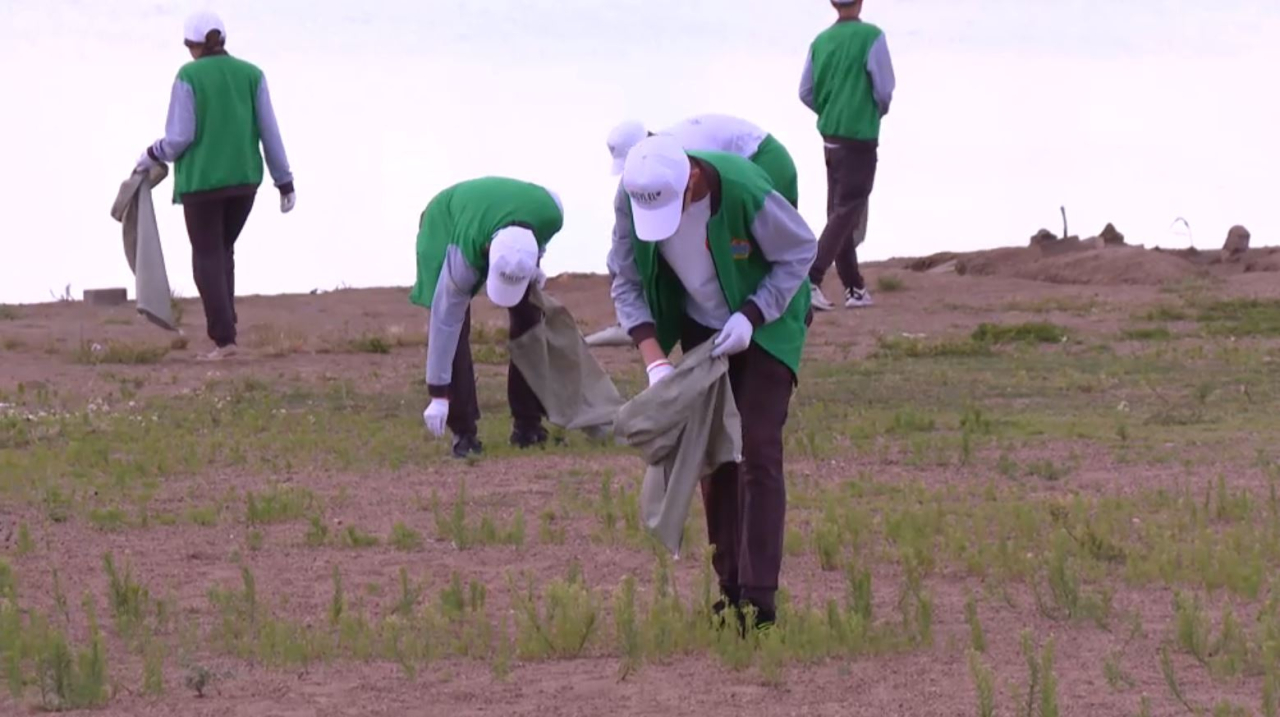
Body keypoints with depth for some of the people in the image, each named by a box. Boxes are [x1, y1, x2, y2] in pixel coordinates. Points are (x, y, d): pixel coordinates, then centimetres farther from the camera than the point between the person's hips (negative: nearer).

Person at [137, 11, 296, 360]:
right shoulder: (251, 74, 2)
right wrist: (285, 183, 6)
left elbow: (179, 137, -11)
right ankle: (222, 328, 10)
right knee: (222, 251, 20)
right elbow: (269, 132, 1)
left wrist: (153, 156, 9)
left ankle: (224, 338, -8)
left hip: (202, 180, -4)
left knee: (208, 257, 4)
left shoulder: (189, 77, -8)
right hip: (244, 179, 4)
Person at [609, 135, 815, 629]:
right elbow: (627, 285, -10)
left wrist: (751, 316, -25)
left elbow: (801, 251, -16)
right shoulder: (633, 198, -20)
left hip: (764, 325, -5)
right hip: (702, 328, 5)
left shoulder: (745, 193, -33)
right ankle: (730, 588, 13)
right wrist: (654, 360, -22)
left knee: (757, 453, -13)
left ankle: (758, 598, -16)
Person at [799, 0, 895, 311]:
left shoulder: (821, 41, 4)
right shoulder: (871, 36, -12)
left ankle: (854, 287, 17)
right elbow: (884, 89, -12)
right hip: (860, 136, -6)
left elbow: (806, 93, 6)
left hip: (830, 135, 6)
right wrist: (877, 111, 9)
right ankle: (811, 279, -17)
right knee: (848, 210, -4)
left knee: (838, 209, 13)